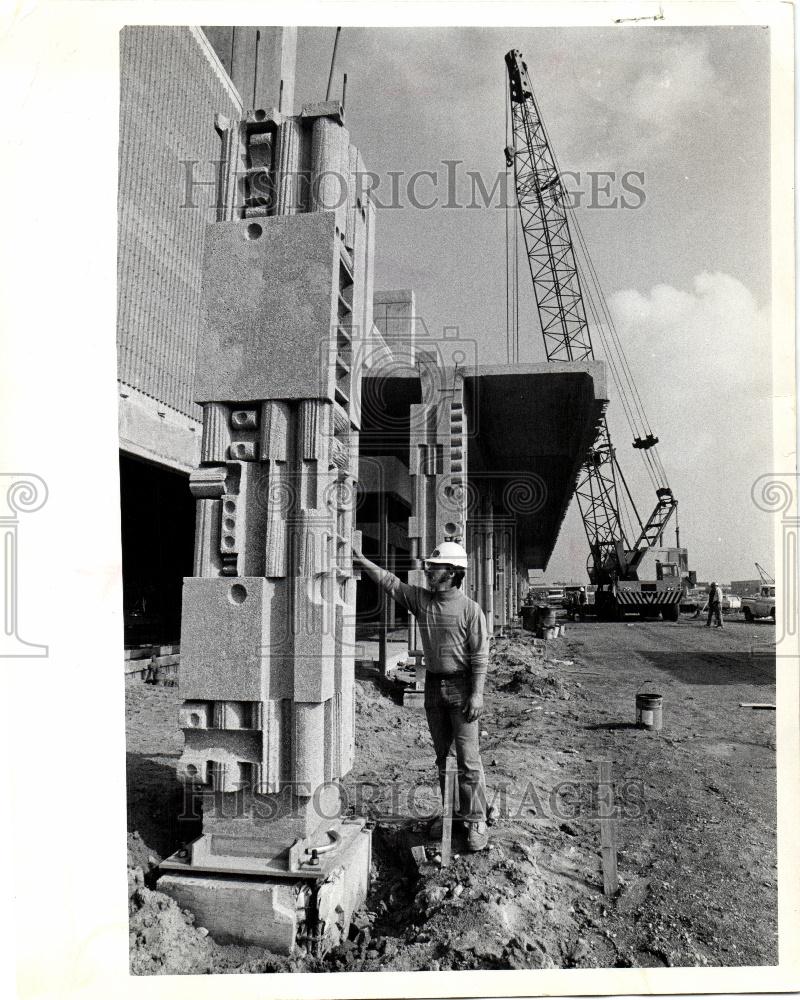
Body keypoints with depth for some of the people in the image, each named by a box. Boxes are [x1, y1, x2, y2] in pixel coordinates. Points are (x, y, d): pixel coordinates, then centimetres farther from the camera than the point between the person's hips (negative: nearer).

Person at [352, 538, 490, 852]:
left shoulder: (470, 609, -10)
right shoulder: (421, 599, 4)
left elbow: (480, 655, -11)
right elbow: (390, 582, 1)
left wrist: (477, 694, -15)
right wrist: (362, 560, -7)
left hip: (462, 685, -6)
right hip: (433, 685, 6)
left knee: (468, 758, -3)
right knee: (442, 755, 14)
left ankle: (476, 821, 7)